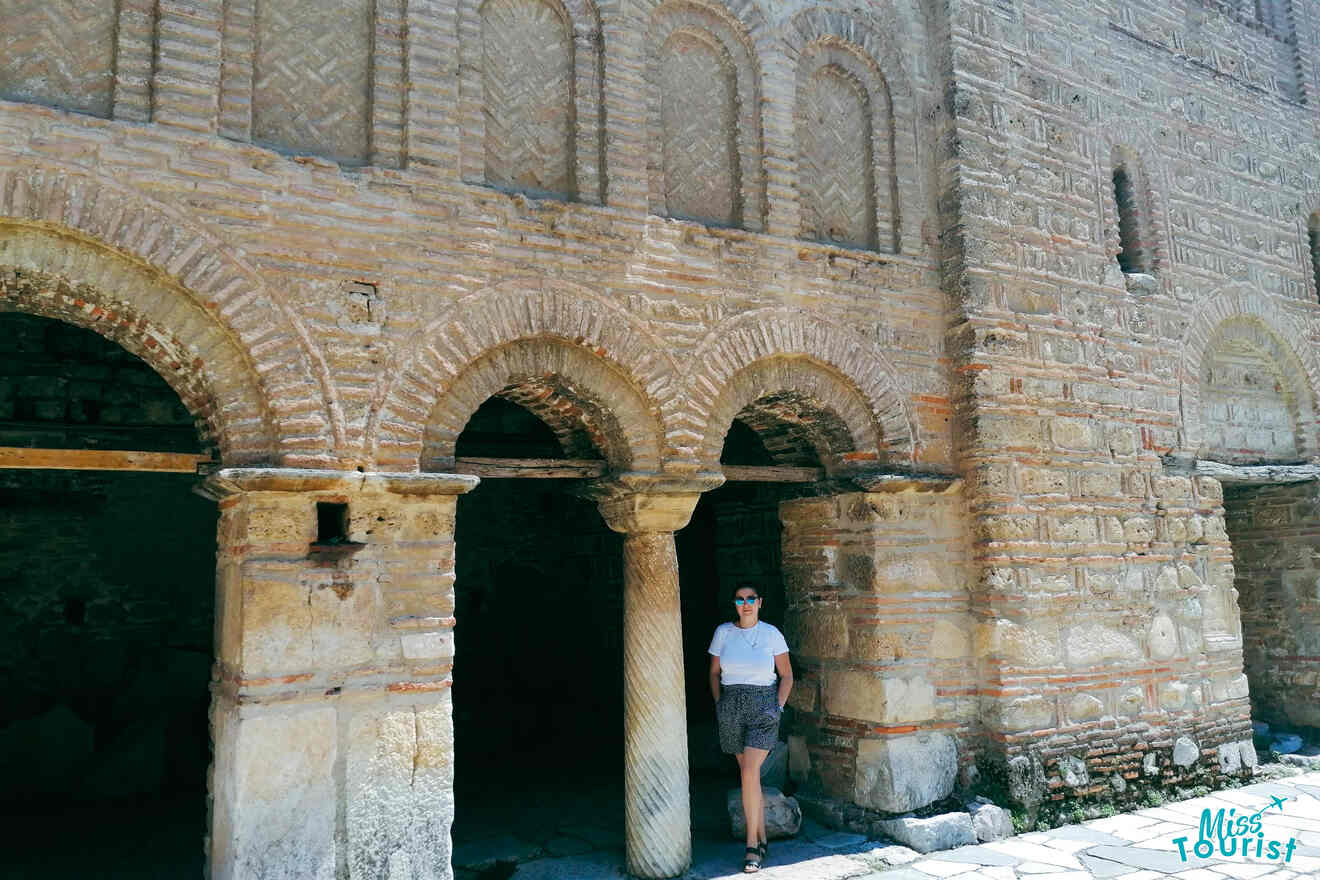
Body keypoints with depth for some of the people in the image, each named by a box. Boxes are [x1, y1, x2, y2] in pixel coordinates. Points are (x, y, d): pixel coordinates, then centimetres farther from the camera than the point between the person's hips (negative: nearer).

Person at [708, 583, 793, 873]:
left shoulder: (771, 634, -2)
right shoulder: (723, 632, 3)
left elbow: (787, 675, 5)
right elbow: (714, 672, 13)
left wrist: (778, 707, -5)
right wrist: (718, 704, 3)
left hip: (762, 707, -3)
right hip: (731, 707, 3)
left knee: (749, 772, -14)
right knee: (749, 773, 10)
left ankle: (752, 846, -3)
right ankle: (762, 839, 23)